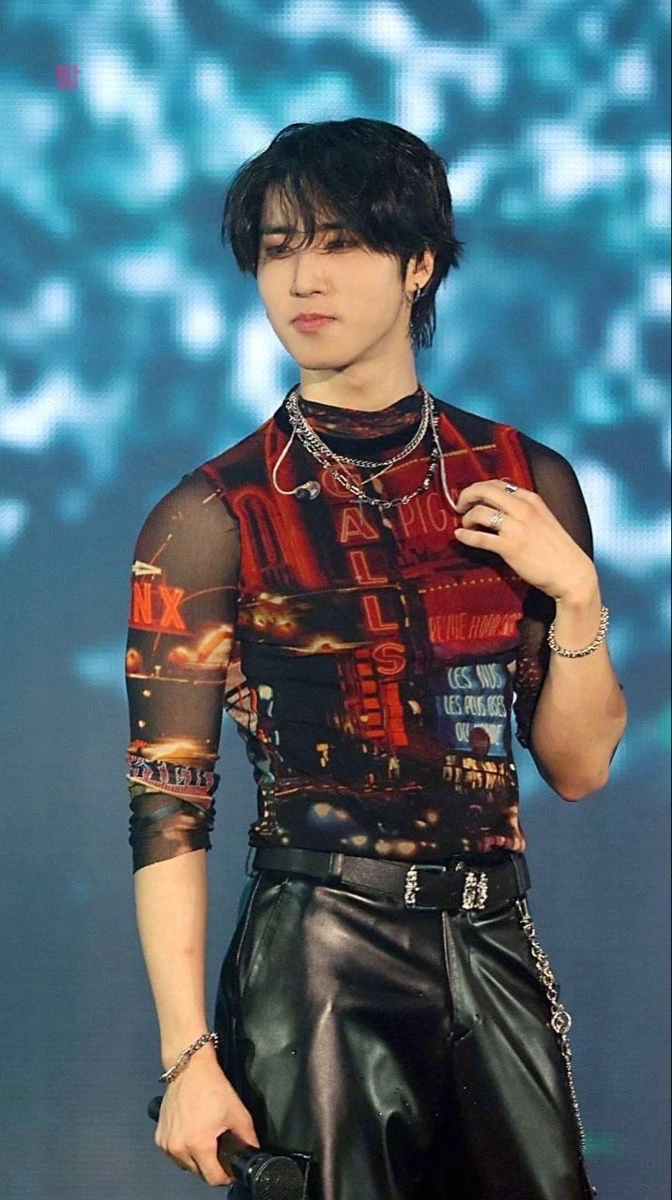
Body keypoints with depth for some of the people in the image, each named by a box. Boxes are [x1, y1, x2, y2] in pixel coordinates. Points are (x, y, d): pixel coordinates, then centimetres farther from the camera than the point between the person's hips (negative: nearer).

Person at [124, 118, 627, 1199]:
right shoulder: (209, 521, -7)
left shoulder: (525, 484, 5)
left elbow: (577, 766, 8)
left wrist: (575, 592, -8)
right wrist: (188, 1056, -15)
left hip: (495, 953, 4)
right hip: (319, 958, -4)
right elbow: (169, 804, -9)